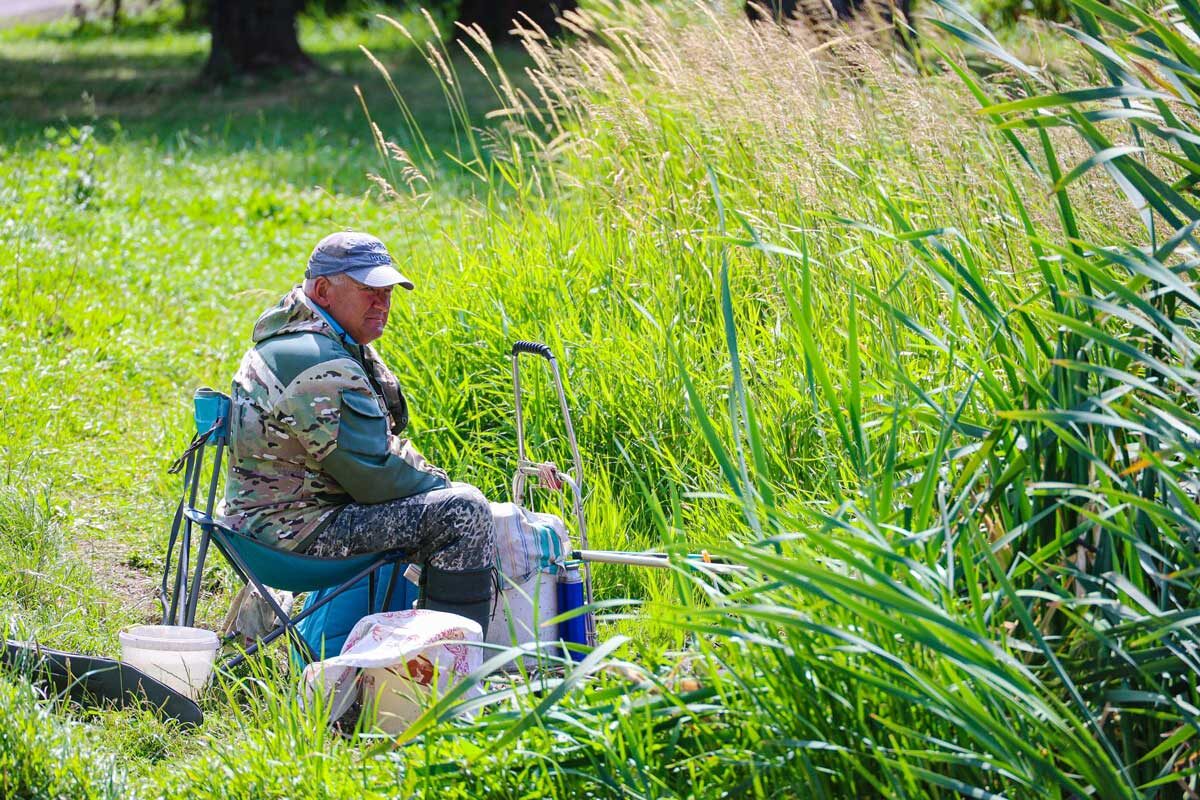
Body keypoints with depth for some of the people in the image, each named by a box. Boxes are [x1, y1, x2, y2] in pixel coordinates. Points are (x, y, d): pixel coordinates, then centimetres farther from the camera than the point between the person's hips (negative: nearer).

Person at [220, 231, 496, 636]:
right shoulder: (319, 364, -22)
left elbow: (375, 444, 19)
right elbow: (374, 476, -21)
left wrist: (435, 480, 7)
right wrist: (443, 485, -6)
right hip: (293, 530, -12)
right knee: (463, 511, -19)